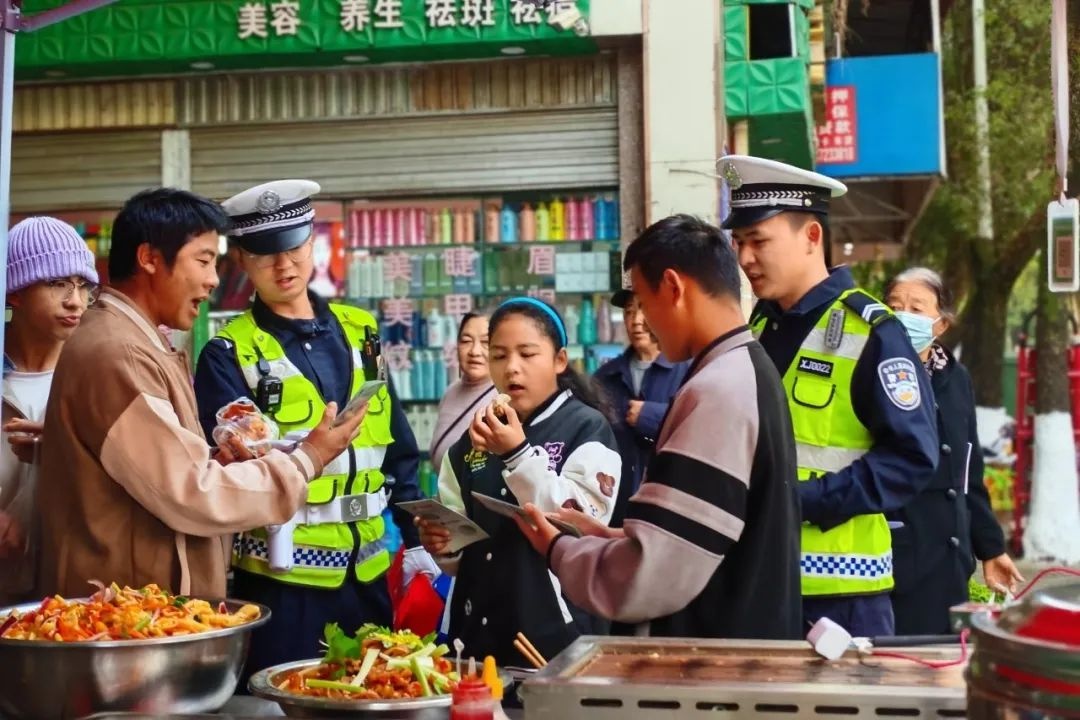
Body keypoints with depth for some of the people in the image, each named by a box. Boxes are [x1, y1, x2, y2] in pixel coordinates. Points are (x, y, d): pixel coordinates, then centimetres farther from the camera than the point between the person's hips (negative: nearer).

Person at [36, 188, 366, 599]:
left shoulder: (133, 343, 15)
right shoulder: (116, 354, -18)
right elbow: (191, 497, -20)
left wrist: (218, 464, 0)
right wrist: (306, 460, -10)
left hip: (149, 601, 10)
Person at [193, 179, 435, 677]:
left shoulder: (360, 332, 8)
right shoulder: (229, 352, -5)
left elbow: (397, 448, 12)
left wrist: (415, 540, 11)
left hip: (368, 567, 4)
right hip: (282, 573, -4)